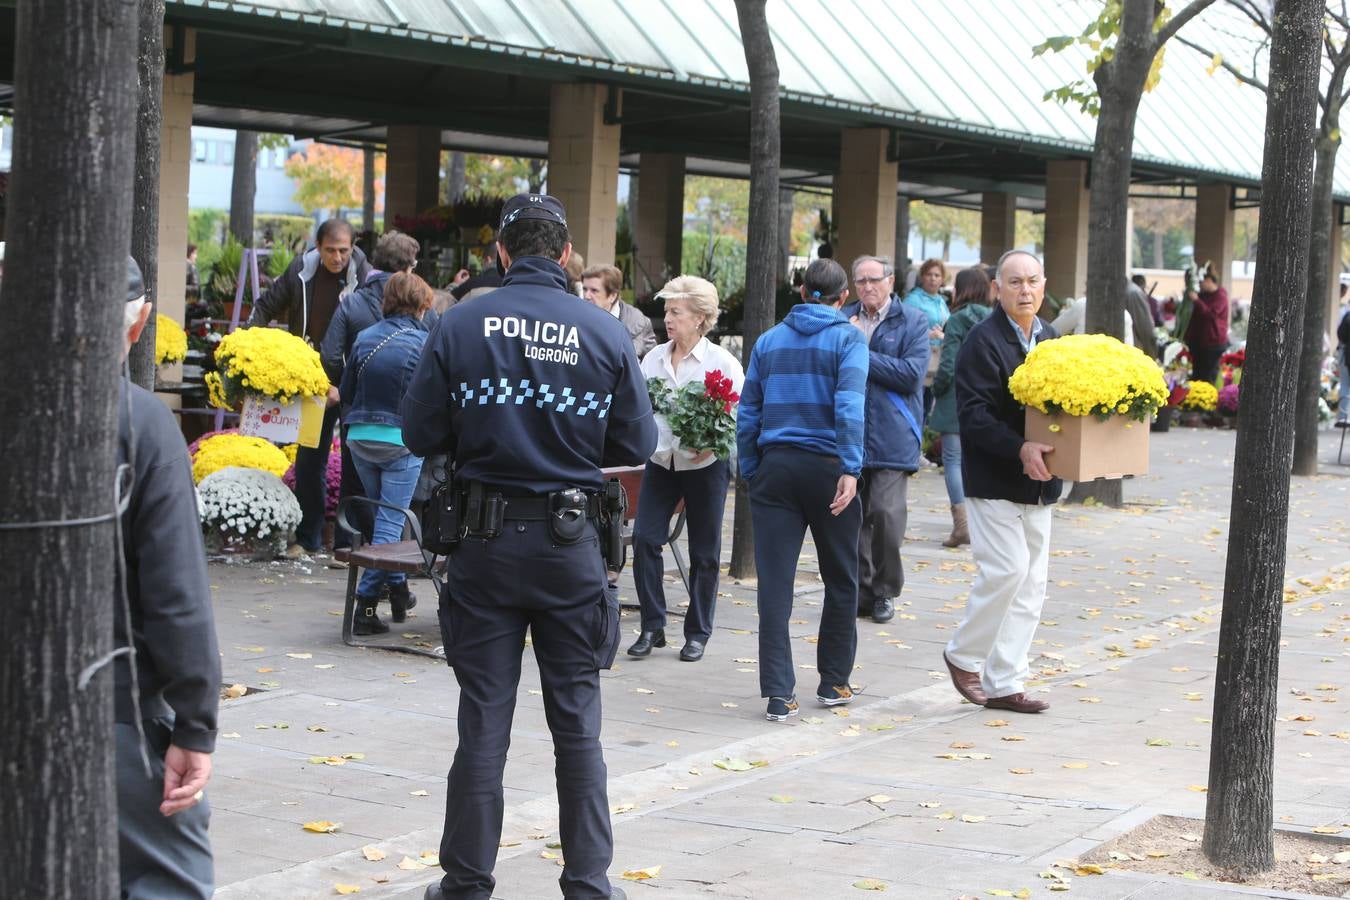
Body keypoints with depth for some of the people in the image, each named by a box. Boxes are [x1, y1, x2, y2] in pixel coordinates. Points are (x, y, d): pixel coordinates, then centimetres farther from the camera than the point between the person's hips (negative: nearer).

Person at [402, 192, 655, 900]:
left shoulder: (460, 325, -6)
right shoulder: (605, 333, -4)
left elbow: (421, 436, -4)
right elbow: (636, 446, 1)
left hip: (485, 541, 0)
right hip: (571, 543, 0)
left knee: (483, 721, 7)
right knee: (577, 721, 10)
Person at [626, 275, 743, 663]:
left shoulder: (721, 362, -8)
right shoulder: (654, 359, 5)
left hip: (705, 466, -3)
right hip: (660, 460, 4)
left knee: (704, 551, 6)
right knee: (644, 538, -7)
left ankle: (698, 633, 18)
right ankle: (652, 626, 4)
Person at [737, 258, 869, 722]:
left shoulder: (769, 340, 10)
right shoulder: (848, 339, -2)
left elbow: (748, 414, 9)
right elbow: (849, 406, -16)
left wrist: (750, 474, 16)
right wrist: (851, 469, -21)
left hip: (775, 466, 3)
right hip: (826, 467, -3)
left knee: (775, 583, 0)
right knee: (840, 579, 14)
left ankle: (778, 692, -7)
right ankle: (833, 681, 22)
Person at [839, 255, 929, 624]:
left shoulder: (913, 322, 2)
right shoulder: (844, 319, 12)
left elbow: (912, 373, -10)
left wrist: (861, 355, -9)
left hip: (892, 436, -3)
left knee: (886, 513, -11)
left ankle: (885, 592, 5)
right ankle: (861, 593, 16)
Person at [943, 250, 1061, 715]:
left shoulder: (1049, 339, 13)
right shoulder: (983, 341, -12)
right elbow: (974, 414, -19)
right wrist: (1019, 449, -30)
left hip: (1037, 482, 8)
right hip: (993, 479, -8)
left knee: (1030, 582, 7)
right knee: (1007, 569, -14)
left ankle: (1003, 684, 13)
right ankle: (964, 654, 9)